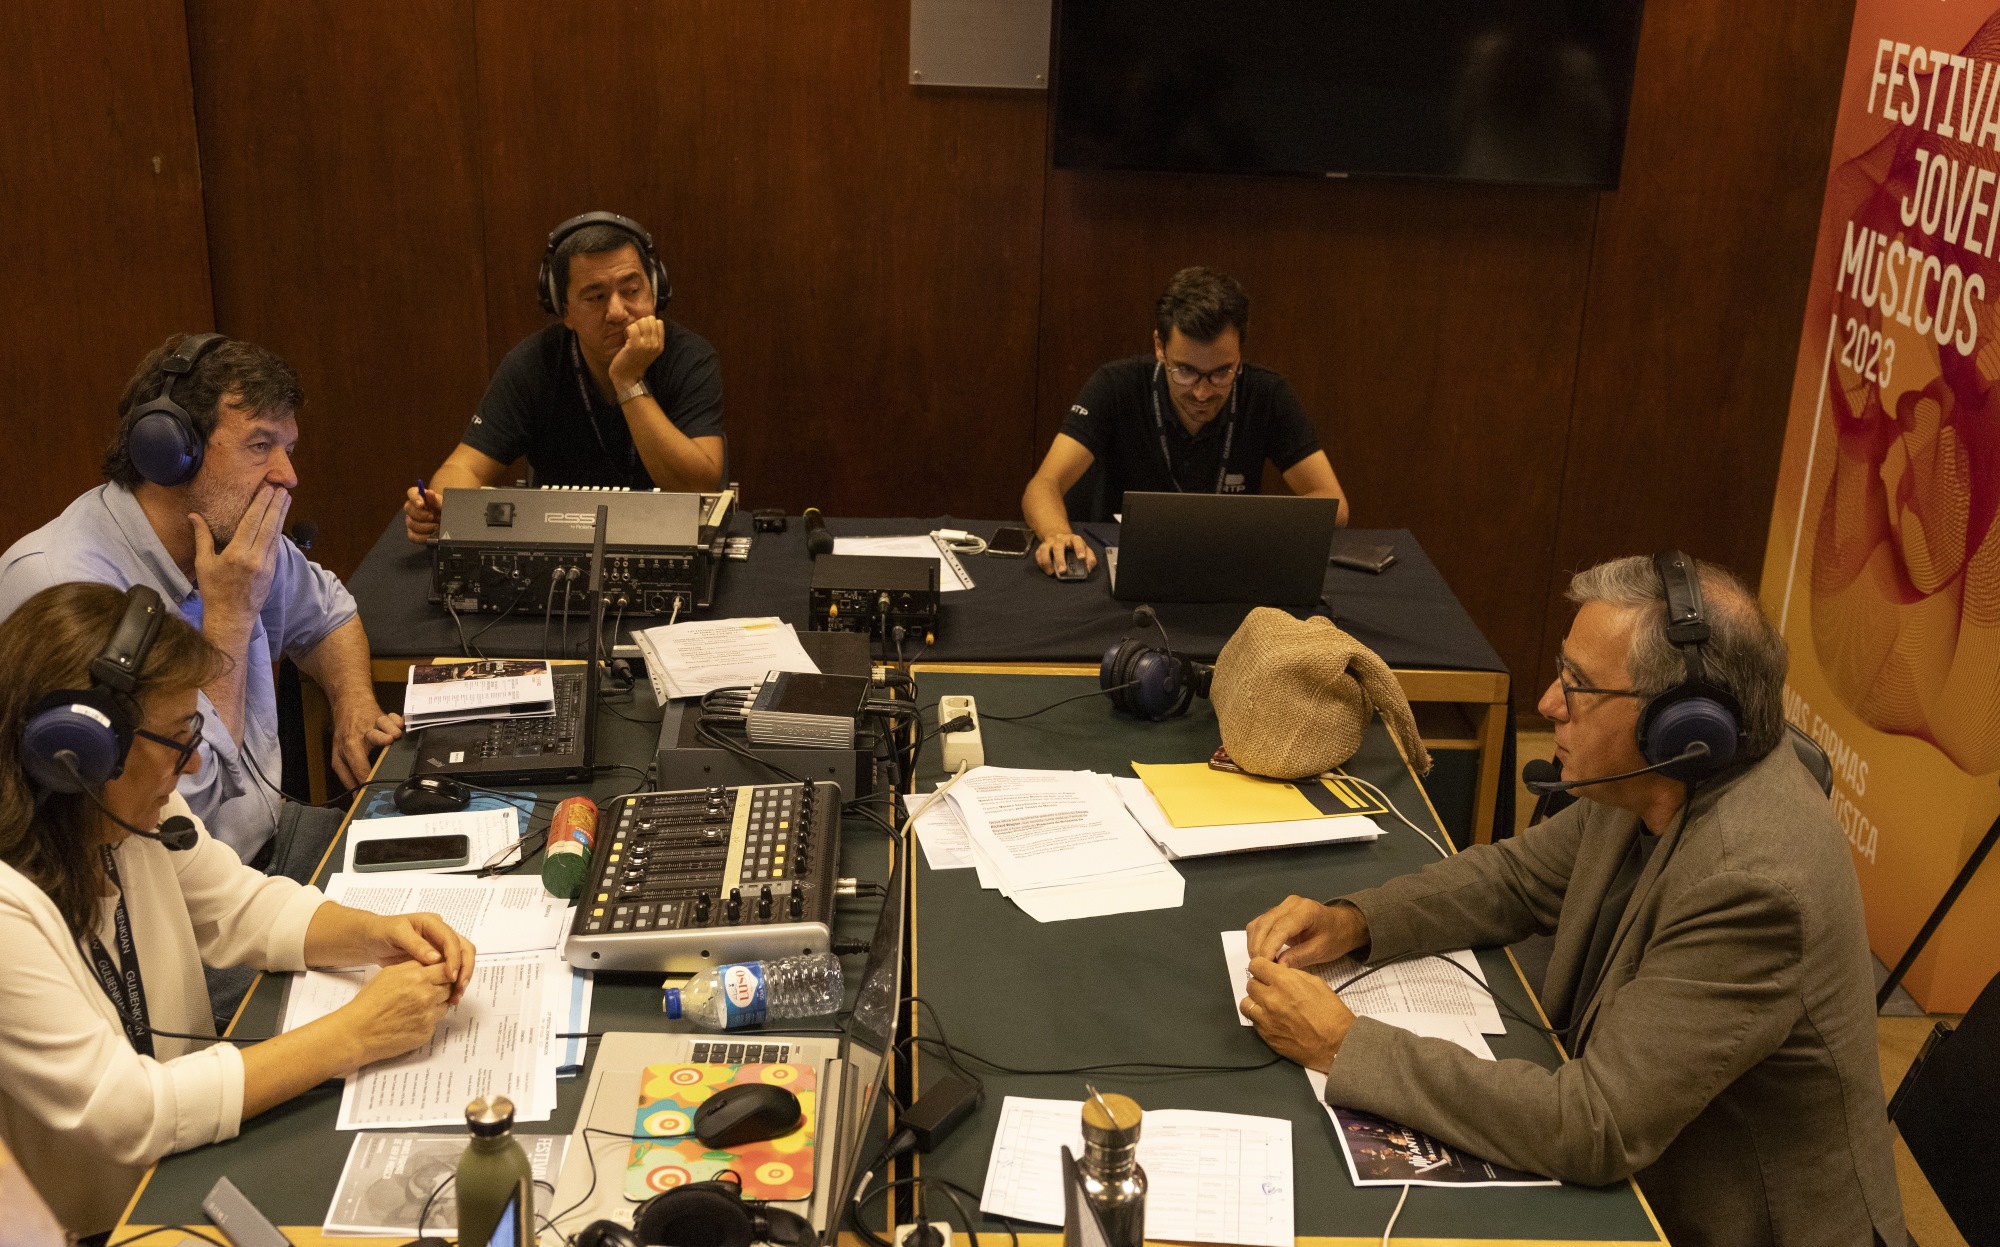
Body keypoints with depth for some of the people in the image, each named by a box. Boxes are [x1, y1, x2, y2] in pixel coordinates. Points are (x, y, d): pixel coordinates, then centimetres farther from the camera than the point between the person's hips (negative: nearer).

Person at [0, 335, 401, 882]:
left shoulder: (238, 536, 2)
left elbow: (325, 610, 25)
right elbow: (187, 808, -24)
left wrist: (356, 706, 5)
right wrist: (230, 613, -19)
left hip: (270, 832, 8)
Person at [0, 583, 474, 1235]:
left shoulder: (128, 814, -5)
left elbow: (243, 908, 9)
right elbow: (128, 1118, -27)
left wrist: (377, 935, -10)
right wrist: (355, 1034, -25)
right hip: (90, 1226, -7)